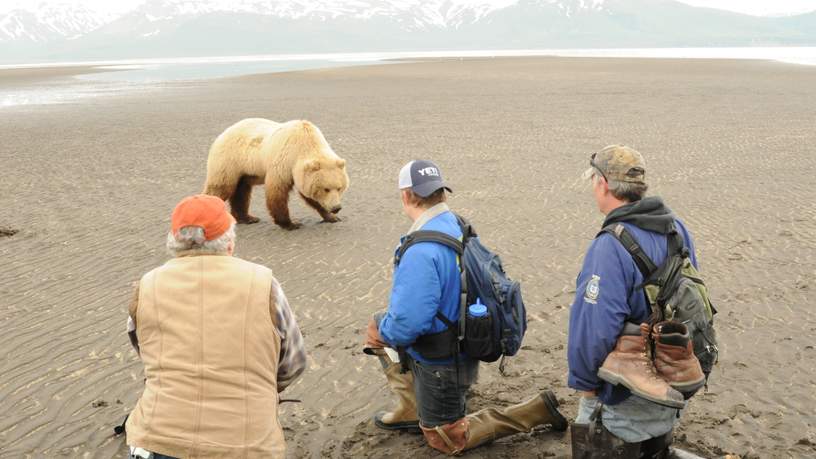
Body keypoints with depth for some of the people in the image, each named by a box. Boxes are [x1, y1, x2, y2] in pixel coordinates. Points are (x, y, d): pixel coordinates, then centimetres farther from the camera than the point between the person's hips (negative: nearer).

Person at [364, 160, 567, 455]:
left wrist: (385, 332, -10)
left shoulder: (421, 251, -34)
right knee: (377, 325, 22)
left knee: (446, 440, 15)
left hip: (441, 363, -8)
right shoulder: (458, 227, -5)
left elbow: (407, 322, -35)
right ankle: (412, 410, 25)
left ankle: (537, 410, 8)